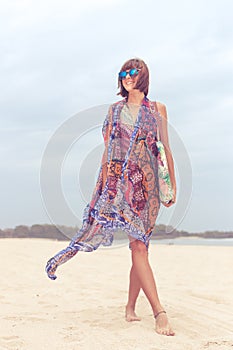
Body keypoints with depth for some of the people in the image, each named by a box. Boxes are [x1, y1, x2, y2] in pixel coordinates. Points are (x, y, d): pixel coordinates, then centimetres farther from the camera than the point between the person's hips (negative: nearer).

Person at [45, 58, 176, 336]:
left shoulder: (157, 109, 12)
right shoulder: (115, 109, 13)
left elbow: (166, 147, 11)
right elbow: (107, 149, 11)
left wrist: (172, 184, 7)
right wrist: (104, 182, 5)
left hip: (147, 182, 1)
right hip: (120, 179, -1)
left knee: (141, 244, 1)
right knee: (138, 245, -11)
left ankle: (130, 307, 14)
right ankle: (159, 312, -14)